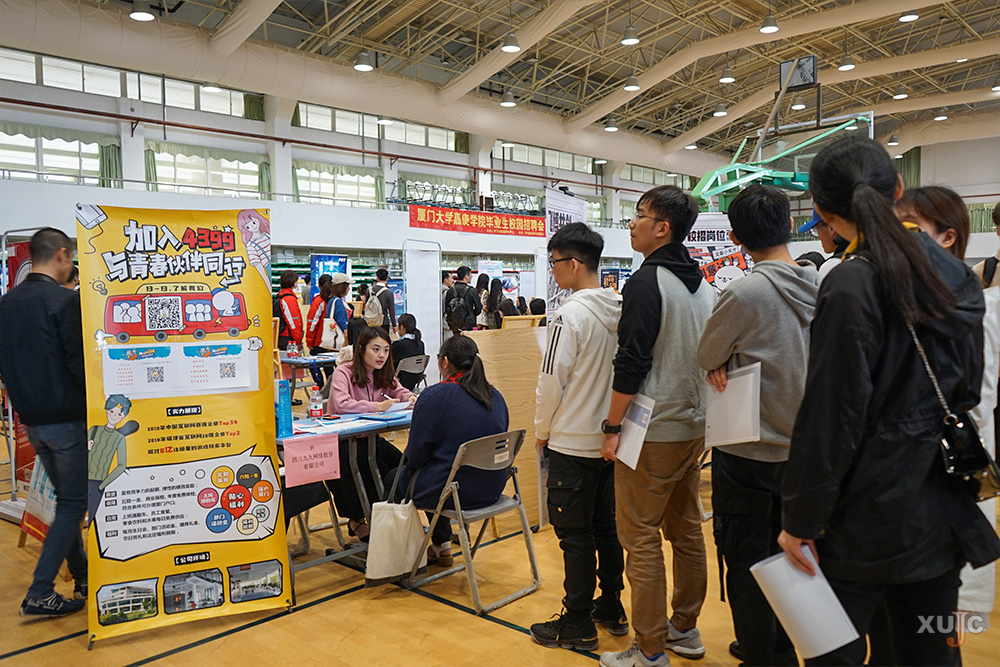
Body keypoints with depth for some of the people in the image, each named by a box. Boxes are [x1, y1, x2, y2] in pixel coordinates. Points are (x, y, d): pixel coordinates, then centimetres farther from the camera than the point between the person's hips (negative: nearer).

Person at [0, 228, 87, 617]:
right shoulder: (66, 300, -16)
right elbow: (80, 363, -20)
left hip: (32, 420, 8)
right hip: (68, 419, -8)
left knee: (66, 499, 18)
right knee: (74, 504, 3)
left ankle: (82, 578, 27)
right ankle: (39, 594, 4)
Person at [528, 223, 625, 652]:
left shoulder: (571, 314, -19)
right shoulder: (622, 311, 3)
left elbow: (552, 382, -17)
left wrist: (542, 431, -2)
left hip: (574, 443, -7)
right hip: (612, 438, 8)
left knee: (575, 533, 4)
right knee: (607, 525, 18)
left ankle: (578, 624, 14)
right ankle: (612, 608, 30)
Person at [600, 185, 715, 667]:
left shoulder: (647, 282, -16)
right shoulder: (703, 285, 11)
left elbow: (632, 362, -20)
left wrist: (613, 427, -13)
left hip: (653, 433, -9)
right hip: (695, 427, 9)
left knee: (641, 539, -1)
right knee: (687, 531, 17)